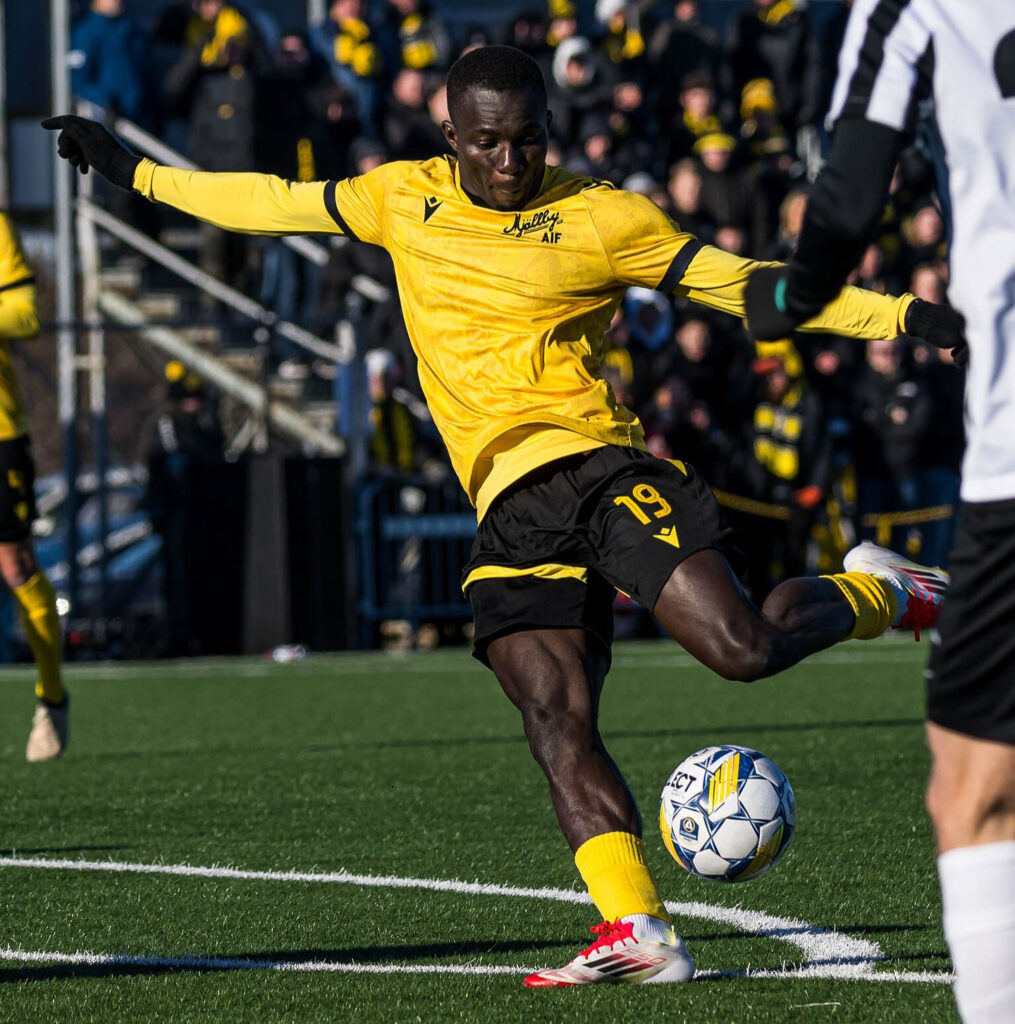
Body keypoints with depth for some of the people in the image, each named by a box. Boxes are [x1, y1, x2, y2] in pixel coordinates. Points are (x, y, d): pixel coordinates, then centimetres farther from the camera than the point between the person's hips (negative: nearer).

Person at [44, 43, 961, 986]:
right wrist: (135, 173, 34)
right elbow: (278, 204, 28)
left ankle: (875, 600, 11)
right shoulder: (406, 201, 17)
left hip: (595, 470, -3)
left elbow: (738, 284, 5)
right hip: (508, 510, 3)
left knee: (744, 648, -20)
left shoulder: (602, 220, 5)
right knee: (556, 722, -16)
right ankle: (639, 934, -20)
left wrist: (896, 316, -3)